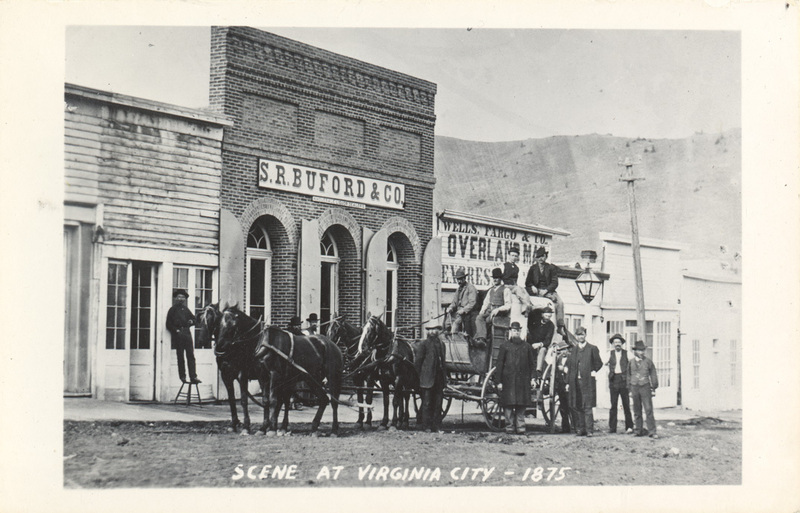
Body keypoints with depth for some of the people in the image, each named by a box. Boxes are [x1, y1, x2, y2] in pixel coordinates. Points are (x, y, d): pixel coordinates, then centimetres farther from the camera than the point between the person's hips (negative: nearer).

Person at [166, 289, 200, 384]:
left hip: (187, 333, 4)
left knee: (191, 355, -3)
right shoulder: (173, 309, 4)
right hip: (178, 334, -4)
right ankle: (182, 377, 3)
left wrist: (191, 321, 2)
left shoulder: (186, 309, 18)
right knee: (180, 357, 1)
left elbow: (193, 318, 24)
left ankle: (193, 377, -6)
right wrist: (176, 330, -11)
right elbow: (168, 324, 1)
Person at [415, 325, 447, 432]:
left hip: (439, 379, 5)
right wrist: (420, 376, -6)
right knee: (427, 403, -1)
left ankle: (437, 427, 10)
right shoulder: (424, 344, -2)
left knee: (438, 404, 6)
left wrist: (444, 378, 13)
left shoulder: (441, 344, 14)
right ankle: (427, 426, 4)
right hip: (427, 379, -5)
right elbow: (418, 361, -2)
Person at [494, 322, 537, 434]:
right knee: (508, 404, -3)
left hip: (523, 381, 1)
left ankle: (520, 427, 3)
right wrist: (498, 381, -3)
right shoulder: (504, 346, 5)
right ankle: (509, 427, 2)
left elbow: (532, 364, 15)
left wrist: (529, 377, 4)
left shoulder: (527, 347, 11)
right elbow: (499, 364, 3)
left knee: (521, 405, 0)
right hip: (508, 381, -1)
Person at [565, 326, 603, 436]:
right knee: (576, 407, 3)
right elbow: (569, 366, 15)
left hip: (587, 382, -4)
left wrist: (593, 372, -1)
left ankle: (589, 430, -7)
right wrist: (568, 382, 10)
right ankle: (580, 429, 9)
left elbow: (599, 363, 10)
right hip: (575, 382, 4)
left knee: (588, 407, -8)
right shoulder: (573, 350, 15)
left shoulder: (592, 349, 3)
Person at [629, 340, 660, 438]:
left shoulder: (648, 361, 3)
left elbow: (653, 375, 7)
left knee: (649, 410, -7)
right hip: (634, 388, 2)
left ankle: (652, 432, -6)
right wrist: (629, 390, 11)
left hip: (645, 387, -2)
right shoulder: (631, 362, 7)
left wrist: (653, 389, 5)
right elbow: (629, 376, 14)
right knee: (637, 411, 6)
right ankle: (638, 430, 14)